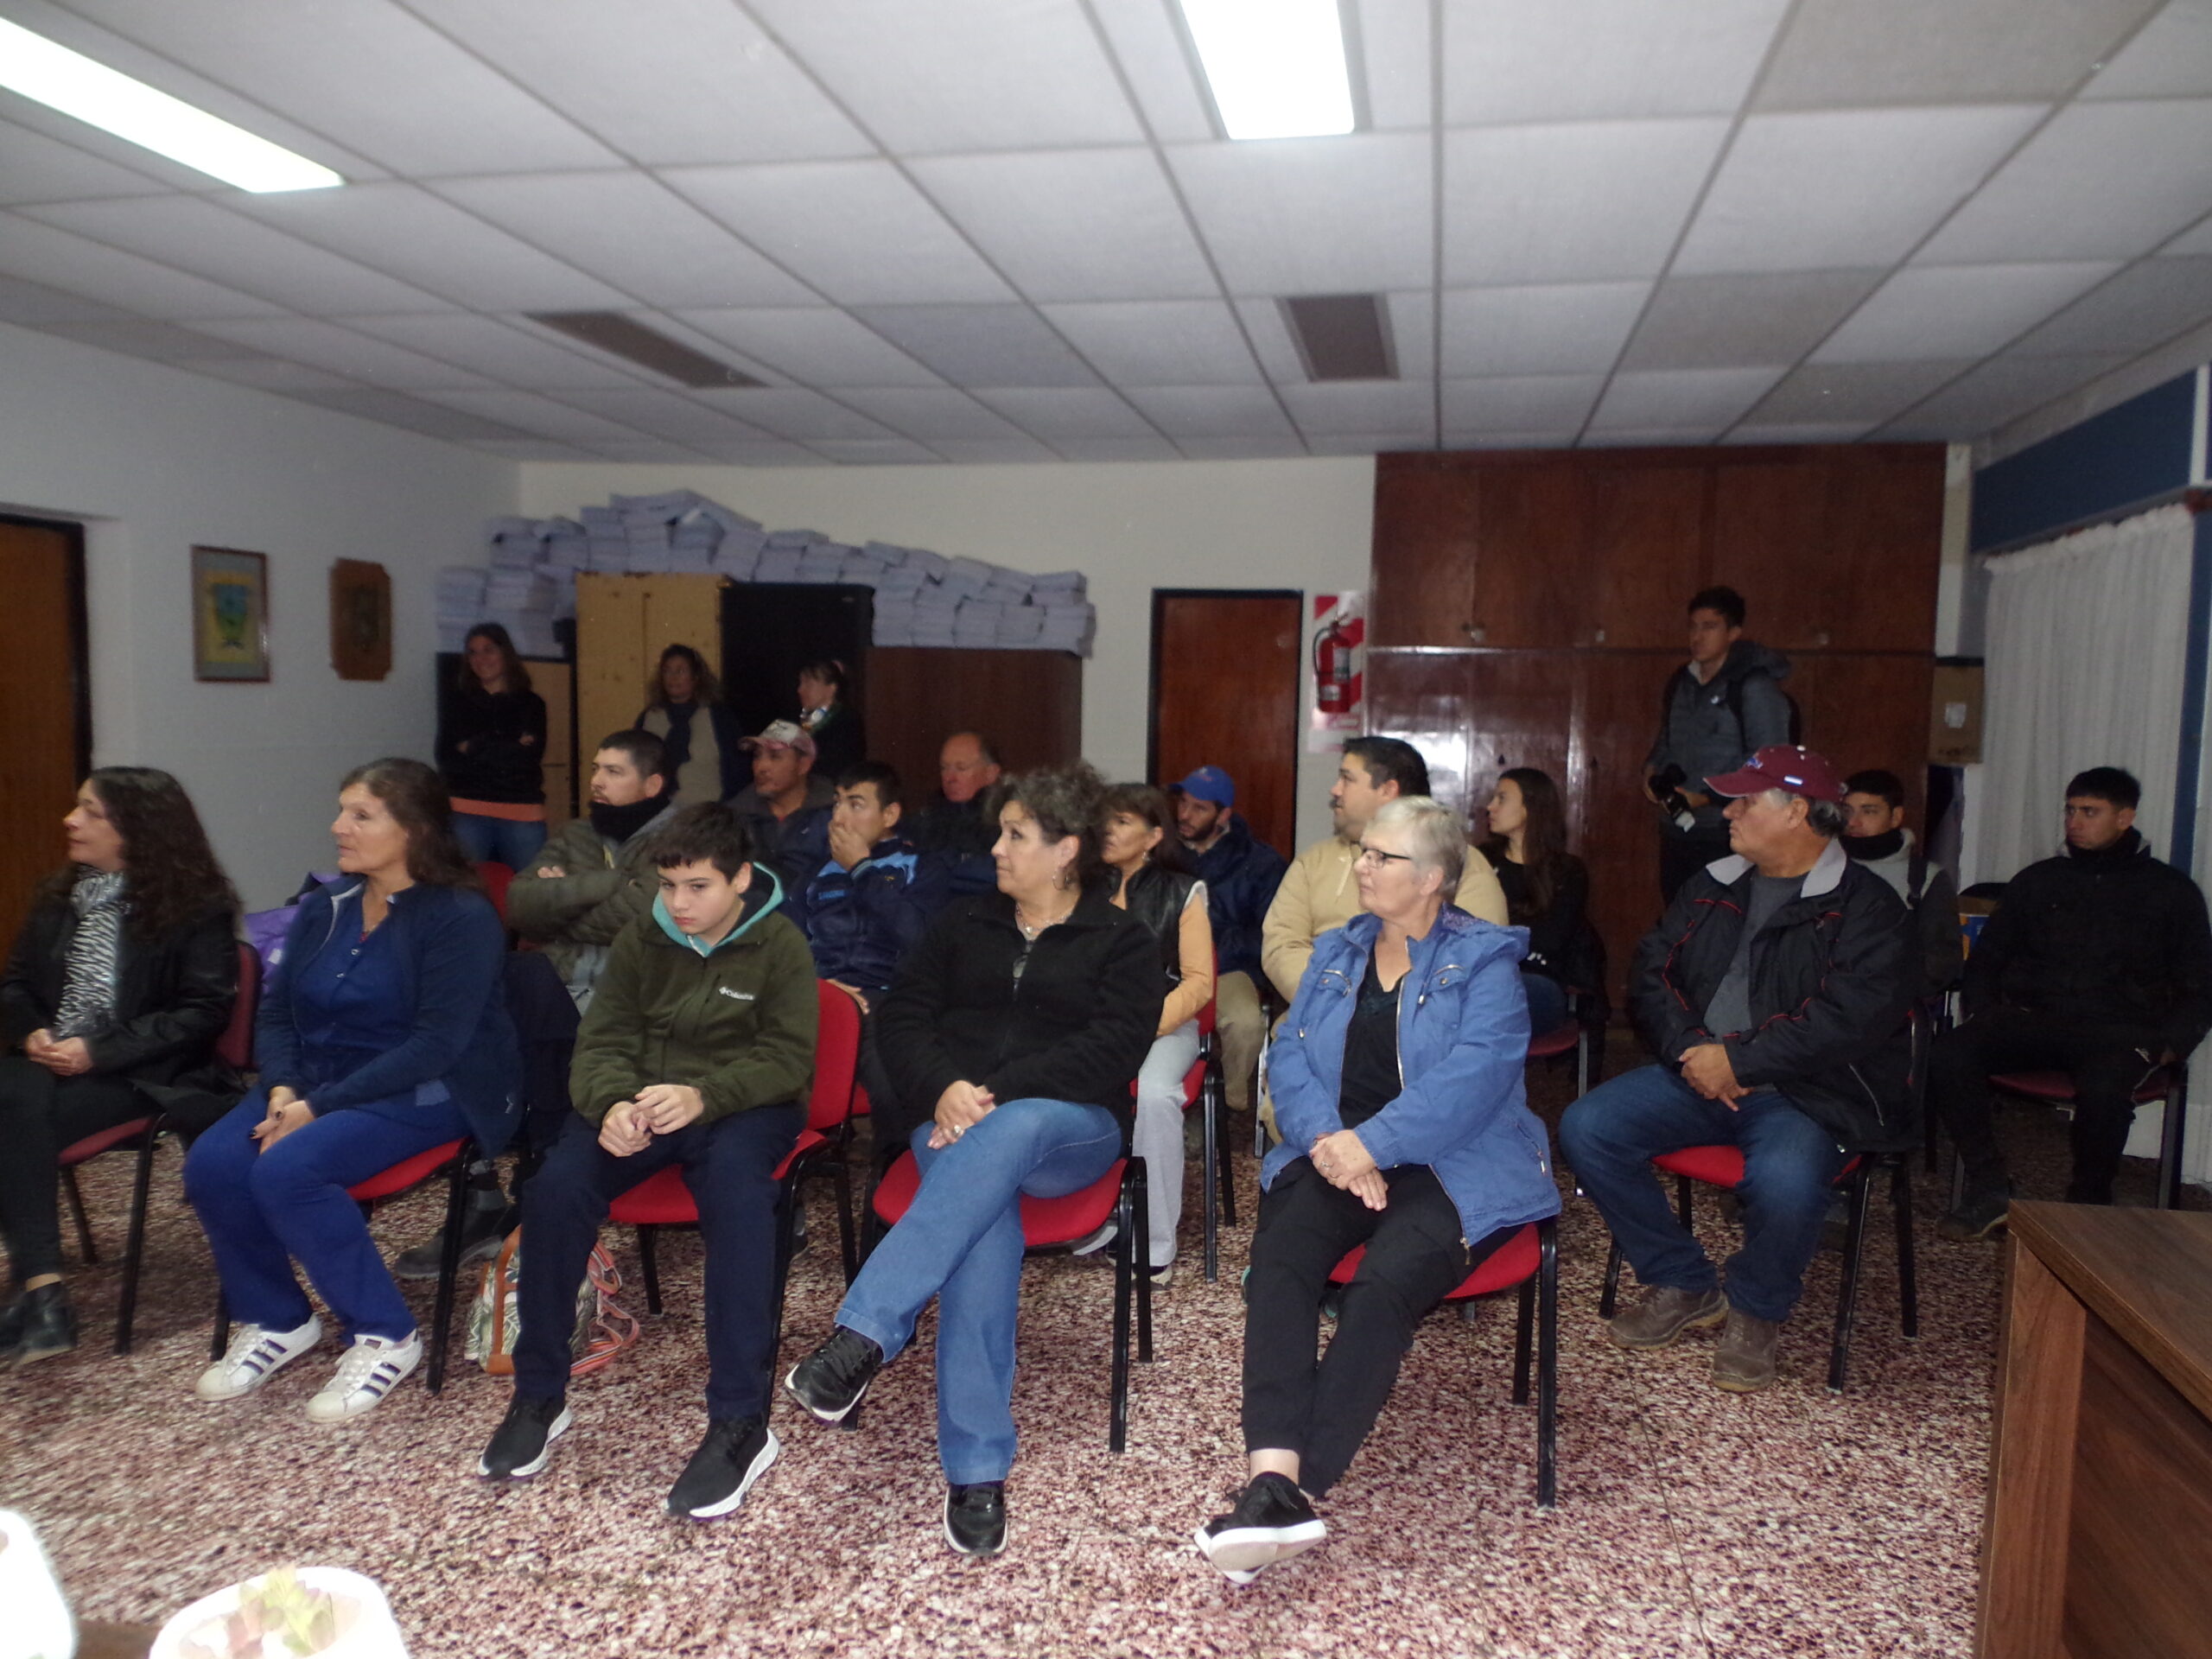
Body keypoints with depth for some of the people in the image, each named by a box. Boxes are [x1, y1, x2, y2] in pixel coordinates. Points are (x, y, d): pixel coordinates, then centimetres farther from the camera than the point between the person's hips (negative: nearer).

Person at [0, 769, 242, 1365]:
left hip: (142, 1073, -5)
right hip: (54, 1063, 5)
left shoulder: (196, 907, -8)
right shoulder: (60, 896, 13)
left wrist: (99, 1051, -21)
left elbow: (204, 1010, -14)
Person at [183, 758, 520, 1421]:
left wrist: (320, 1106, -22)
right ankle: (275, 1320, 6)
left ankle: (385, 1336, -10)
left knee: (287, 1170, -28)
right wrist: (283, 1089, -11)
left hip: (426, 1093, -7)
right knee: (211, 1163, -17)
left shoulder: (461, 916, -13)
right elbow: (276, 1011, 10)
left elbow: (436, 1045, -19)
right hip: (315, 1082, 7)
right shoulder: (323, 906, 9)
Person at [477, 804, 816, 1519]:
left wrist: (703, 1097, -30)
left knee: (735, 1188, -38)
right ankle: (538, 1398, -8)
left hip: (743, 1107, -3)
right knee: (556, 1186, -26)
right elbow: (602, 1044, 3)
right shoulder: (640, 941, 8)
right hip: (641, 1103, 4)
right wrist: (612, 1105, -21)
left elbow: (788, 1059, -11)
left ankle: (740, 1423, -34)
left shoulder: (779, 945, -3)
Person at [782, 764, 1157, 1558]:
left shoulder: (1122, 940, 10)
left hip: (1070, 1129, -2)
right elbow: (900, 1018, 12)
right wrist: (945, 1087, -10)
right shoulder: (964, 924, 21)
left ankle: (865, 1336, -45)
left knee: (1009, 1134, -40)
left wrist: (998, 1094, -17)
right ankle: (977, 1469, -35)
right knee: (984, 1215, -34)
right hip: (960, 1127, 2)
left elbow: (1111, 1051, -6)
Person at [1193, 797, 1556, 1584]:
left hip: (1451, 1166, -4)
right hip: (1339, 1155, 4)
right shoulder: (1338, 951, 19)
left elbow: (1475, 1073, -13)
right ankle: (1274, 1482, -37)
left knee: (1384, 1285, -32)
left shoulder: (1484, 960, 2)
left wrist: (1372, 1143, -21)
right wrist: (1325, 1137, -11)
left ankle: (1290, 1489, -31)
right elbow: (1290, 1054, 9)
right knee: (1276, 1264, -27)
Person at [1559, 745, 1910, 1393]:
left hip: (1806, 1091, -5)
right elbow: (1650, 972, 7)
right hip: (1699, 1072, 6)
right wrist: (1690, 1050, -12)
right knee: (1586, 1128, -15)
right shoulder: (1712, 887, 13)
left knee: (1785, 1181, -36)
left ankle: (1756, 1312, 0)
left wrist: (1737, 1062, -19)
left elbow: (1851, 1017, -18)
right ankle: (1683, 1285, 5)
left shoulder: (1864, 904, -6)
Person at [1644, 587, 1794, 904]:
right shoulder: (1681, 682, 13)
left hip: (1725, 838, -7)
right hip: (1676, 832, 7)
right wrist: (1651, 769, 7)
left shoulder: (1755, 687, -9)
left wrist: (1709, 795, -19)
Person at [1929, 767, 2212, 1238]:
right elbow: (1987, 956, 22)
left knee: (2104, 1088, -38)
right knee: (1949, 1054, -28)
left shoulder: (2171, 891, 13)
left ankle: (2087, 1205, -12)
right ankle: (1989, 1189, -17)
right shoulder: (2037, 880, 18)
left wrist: (2170, 1044, -6)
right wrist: (1981, 1012, 2)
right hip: (2032, 1018, 3)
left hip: (2118, 1029, -2)